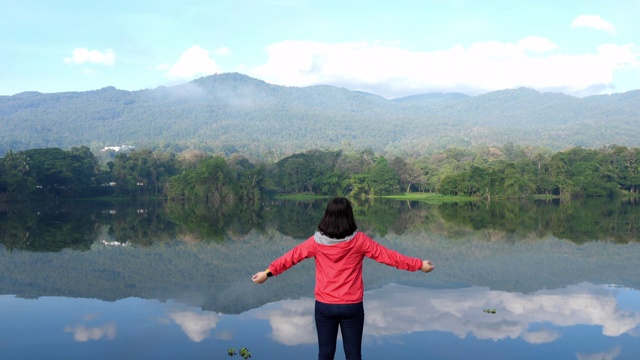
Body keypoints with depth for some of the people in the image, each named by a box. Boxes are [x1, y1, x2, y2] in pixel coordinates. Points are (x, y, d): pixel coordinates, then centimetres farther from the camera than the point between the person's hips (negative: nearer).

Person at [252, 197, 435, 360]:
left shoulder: (317, 241, -6)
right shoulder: (359, 240, -9)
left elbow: (291, 256, -1)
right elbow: (387, 255, -5)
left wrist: (268, 272, 9)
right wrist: (419, 265, 2)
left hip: (324, 306, 1)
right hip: (352, 306, -1)